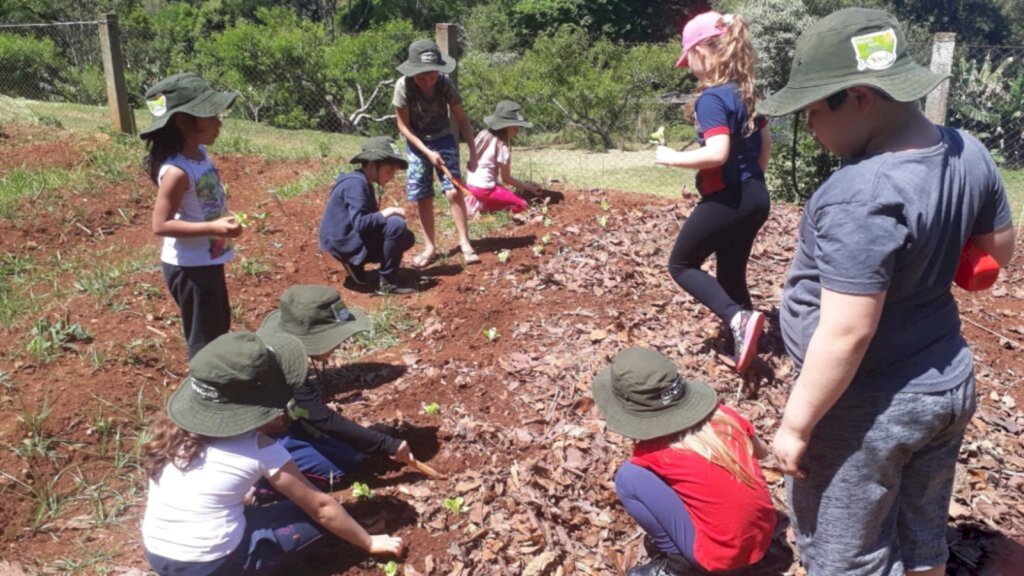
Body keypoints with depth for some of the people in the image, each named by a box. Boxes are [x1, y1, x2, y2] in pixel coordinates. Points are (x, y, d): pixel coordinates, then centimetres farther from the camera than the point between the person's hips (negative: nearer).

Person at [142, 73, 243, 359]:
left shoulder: (200, 153, 1)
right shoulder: (177, 171, -25)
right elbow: (161, 224, -26)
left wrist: (224, 219, 3)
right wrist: (213, 228, -31)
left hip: (209, 261, 9)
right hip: (189, 267, -9)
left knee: (220, 326, 25)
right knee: (204, 338, 5)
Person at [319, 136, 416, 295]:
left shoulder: (363, 183, 11)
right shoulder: (356, 183, -20)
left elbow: (367, 217, 13)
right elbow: (360, 223, -29)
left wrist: (388, 213, -4)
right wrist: (387, 212, -19)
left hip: (354, 239, 10)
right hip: (343, 243, -10)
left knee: (407, 238, 10)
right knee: (397, 224, -24)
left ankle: (355, 264, 9)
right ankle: (388, 281, -12)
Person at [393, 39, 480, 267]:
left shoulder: (446, 85, -19)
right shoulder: (403, 86, -22)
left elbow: (462, 120, -9)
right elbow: (403, 126, -14)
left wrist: (473, 151, -15)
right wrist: (427, 152, -19)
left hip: (444, 140, 0)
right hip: (417, 144, 0)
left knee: (454, 191, -13)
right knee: (422, 198, 1)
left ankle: (465, 243, -4)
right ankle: (429, 247, 13)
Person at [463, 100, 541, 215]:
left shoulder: (483, 134, 6)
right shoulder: (502, 145, -14)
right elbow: (506, 179, -8)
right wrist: (529, 187, 0)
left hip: (471, 184, 9)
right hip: (485, 188, -9)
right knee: (522, 205, -7)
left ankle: (477, 202, 7)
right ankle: (481, 207, -11)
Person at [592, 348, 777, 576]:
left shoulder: (652, 451, -13)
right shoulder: (723, 415, -1)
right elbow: (761, 452, 19)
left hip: (722, 554, -6)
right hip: (762, 536, 6)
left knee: (628, 477, -11)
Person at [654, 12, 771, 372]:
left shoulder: (711, 98, -17)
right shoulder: (746, 92, 9)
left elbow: (717, 152, -29)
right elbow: (765, 145, 17)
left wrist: (672, 158, -15)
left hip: (726, 199, -8)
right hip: (756, 197, 9)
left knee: (681, 265, 9)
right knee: (731, 274, 18)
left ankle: (739, 318, -10)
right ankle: (744, 351, 22)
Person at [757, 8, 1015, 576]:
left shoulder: (861, 196, -30)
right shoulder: (968, 152, -4)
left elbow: (845, 335, -28)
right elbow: (1000, 248, 12)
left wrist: (795, 425, -18)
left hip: (869, 409, -8)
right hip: (948, 384, 8)